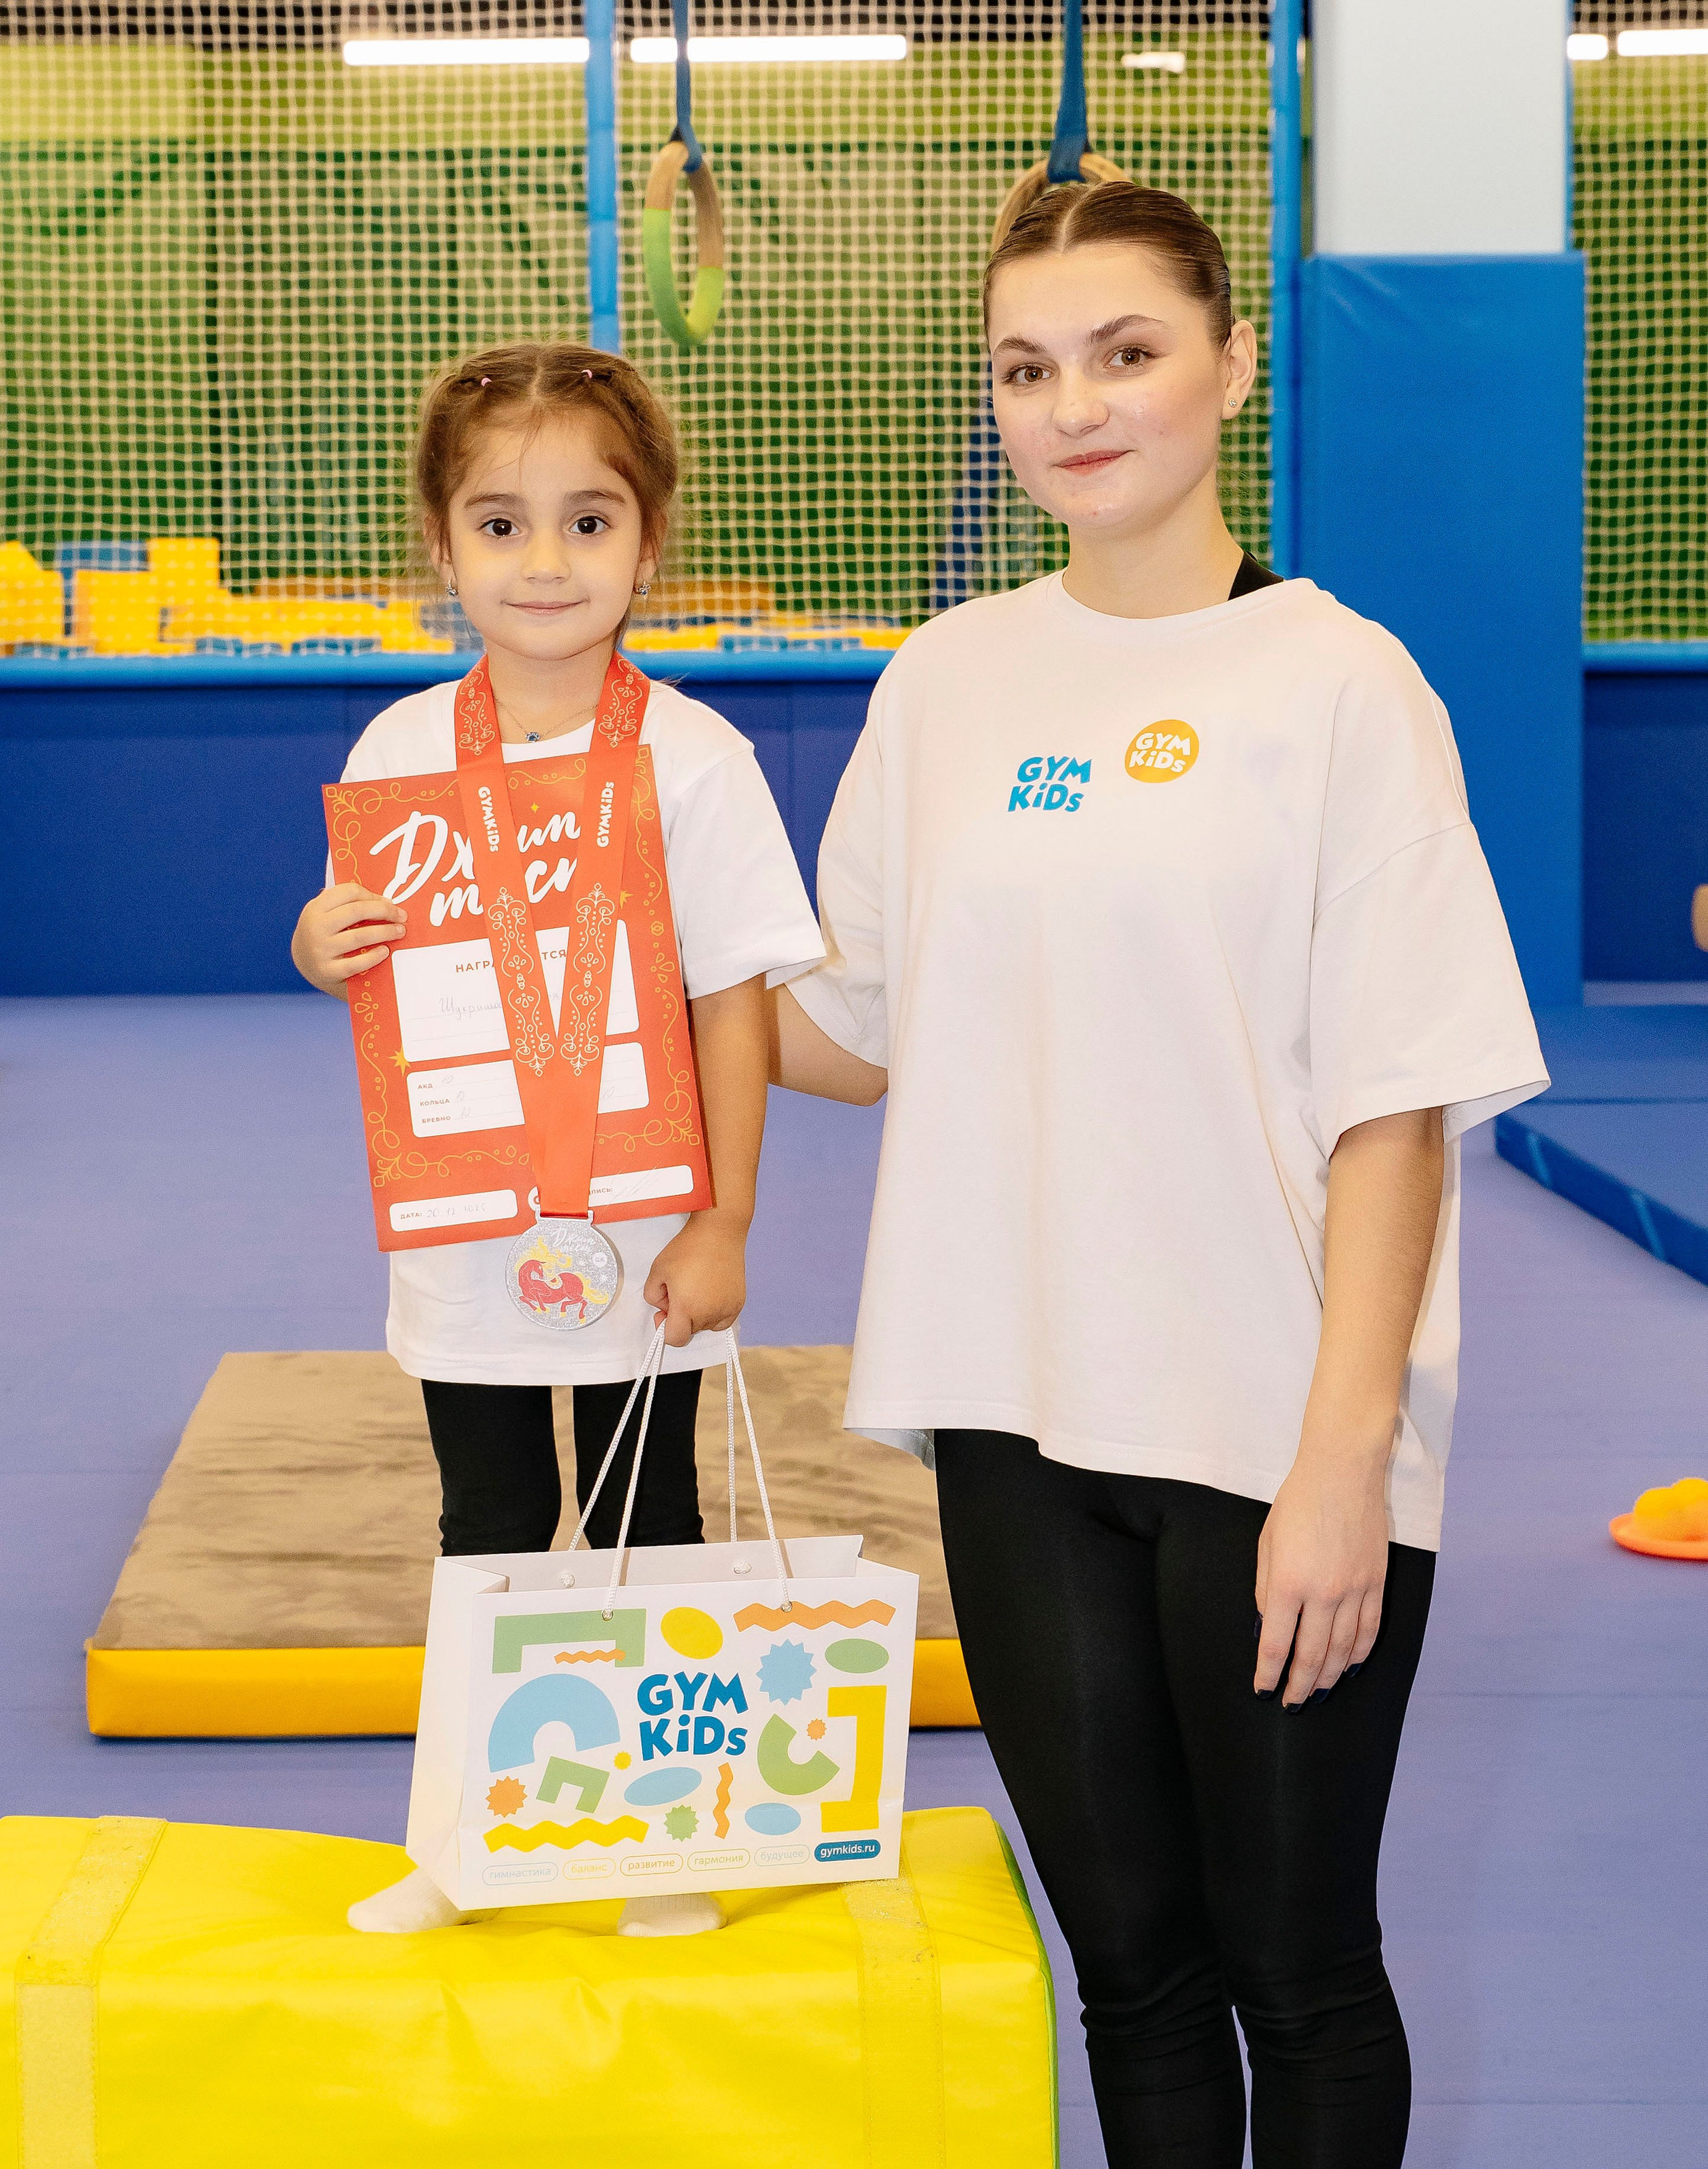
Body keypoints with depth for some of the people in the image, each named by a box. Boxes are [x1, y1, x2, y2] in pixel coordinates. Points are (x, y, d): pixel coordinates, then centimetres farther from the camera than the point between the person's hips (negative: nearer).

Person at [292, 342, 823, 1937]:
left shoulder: (691, 759, -11)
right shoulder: (398, 752, -1)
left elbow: (735, 1000, -10)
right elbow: (370, 968, 9)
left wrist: (724, 1225, -12)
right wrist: (320, 949, -15)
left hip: (636, 1248, -3)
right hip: (460, 1244, 3)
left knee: (646, 1537, 11)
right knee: (486, 1540, 15)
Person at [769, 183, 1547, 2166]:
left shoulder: (1336, 683, -7)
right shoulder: (946, 681, 7)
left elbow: (1397, 1106, -10)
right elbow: (871, 1030, 15)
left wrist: (1345, 1461, -15)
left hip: (1273, 1443, -4)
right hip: (1021, 1426, 4)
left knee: (1295, 1965, 8)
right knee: (1130, 1959, 14)